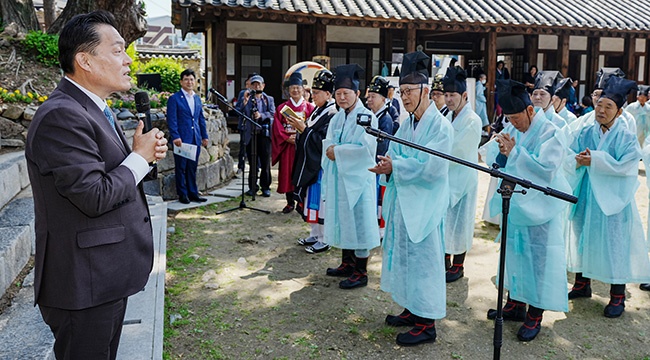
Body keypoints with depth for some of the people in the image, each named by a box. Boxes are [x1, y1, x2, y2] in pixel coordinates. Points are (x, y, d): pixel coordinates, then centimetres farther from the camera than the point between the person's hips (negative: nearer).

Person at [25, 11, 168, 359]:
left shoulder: (94, 109, 12)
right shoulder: (61, 116, -22)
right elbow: (95, 197, -26)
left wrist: (146, 151, -2)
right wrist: (140, 157, -13)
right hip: (84, 287, -10)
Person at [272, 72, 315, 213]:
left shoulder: (309, 108, 5)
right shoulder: (282, 108, 9)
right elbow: (277, 128, 3)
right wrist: (287, 138, -11)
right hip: (287, 145, 2)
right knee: (287, 173, 3)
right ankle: (290, 203, 13)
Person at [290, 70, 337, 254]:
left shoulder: (333, 114, -16)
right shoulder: (318, 111, 12)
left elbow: (323, 141, -22)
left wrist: (303, 129, -21)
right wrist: (299, 129, 1)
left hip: (320, 165, -10)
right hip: (309, 163, 10)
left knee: (320, 200, -3)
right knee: (310, 199, 16)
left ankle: (324, 241, 9)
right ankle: (314, 235, 29)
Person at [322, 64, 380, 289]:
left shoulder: (366, 117, -12)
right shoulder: (337, 118, 12)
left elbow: (366, 148, -21)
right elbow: (328, 143, 12)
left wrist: (337, 151, -15)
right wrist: (331, 149, -11)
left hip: (358, 178, -8)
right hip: (338, 178, 8)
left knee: (358, 221, -2)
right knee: (342, 219, 15)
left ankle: (361, 273, 8)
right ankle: (347, 264, 30)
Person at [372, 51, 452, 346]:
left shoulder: (440, 125, -14)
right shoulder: (406, 124, 10)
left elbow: (432, 166, -23)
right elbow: (394, 156, 8)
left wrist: (394, 166, -20)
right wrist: (387, 164, -14)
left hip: (425, 204, -8)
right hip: (404, 201, 8)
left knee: (423, 257, -1)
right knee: (404, 254, 16)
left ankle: (426, 324, 11)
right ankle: (412, 309, 32)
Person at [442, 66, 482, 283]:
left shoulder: (472, 121, -15)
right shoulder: (448, 117, 10)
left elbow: (456, 151, -20)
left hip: (462, 179, -8)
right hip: (446, 177, 8)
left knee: (459, 222, 3)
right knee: (444, 219, 14)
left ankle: (458, 266, 17)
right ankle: (445, 261, 29)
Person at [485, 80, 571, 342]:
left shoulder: (550, 133, -15)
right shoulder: (512, 129, 4)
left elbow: (546, 171, -26)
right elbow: (492, 157, 4)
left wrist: (514, 152, -27)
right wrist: (501, 149, -18)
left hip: (540, 210, -7)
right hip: (514, 205, 7)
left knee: (537, 258, 1)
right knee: (514, 253, 16)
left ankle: (534, 317, 14)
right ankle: (516, 303, 33)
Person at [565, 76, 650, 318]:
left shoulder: (626, 137, -8)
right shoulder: (586, 132, 5)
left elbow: (625, 166, -19)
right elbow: (570, 157, 1)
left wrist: (594, 160, -23)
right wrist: (579, 160, -21)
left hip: (612, 199, -5)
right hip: (586, 196, 5)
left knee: (614, 244, 0)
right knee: (583, 238, 13)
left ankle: (617, 297, 13)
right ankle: (582, 284, 30)